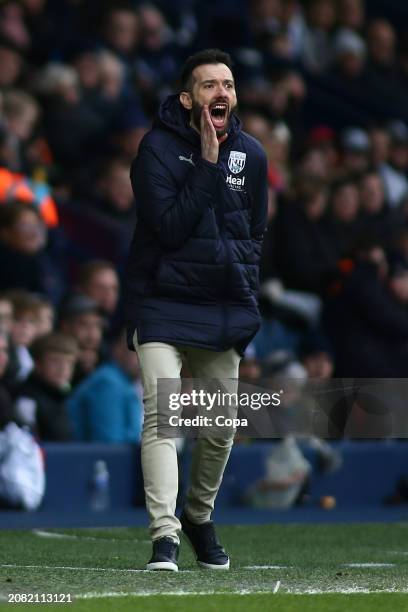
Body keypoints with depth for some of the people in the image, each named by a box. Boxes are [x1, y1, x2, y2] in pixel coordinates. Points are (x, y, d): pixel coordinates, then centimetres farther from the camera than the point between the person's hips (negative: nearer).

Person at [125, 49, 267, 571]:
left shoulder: (250, 155, 7)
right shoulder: (159, 147, -9)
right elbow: (169, 228, -17)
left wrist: (245, 293, 4)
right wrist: (207, 165, -21)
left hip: (224, 308, 5)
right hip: (163, 305, -5)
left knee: (221, 425, 10)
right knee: (161, 415, -18)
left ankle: (199, 517, 33)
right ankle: (165, 535, -22)